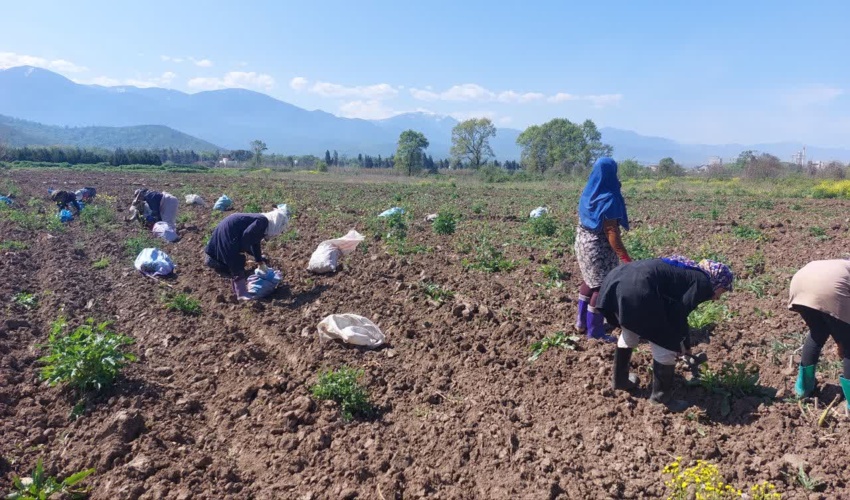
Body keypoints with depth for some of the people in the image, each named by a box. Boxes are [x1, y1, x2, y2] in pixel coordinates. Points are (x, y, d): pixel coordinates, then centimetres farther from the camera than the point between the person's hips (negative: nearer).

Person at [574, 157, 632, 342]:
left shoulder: (588, 193, 2)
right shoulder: (608, 199, -21)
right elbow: (611, 232, -23)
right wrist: (624, 257, -21)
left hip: (583, 242, 9)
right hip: (599, 247, -8)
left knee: (589, 281, 22)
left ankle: (582, 321, 34)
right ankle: (595, 331, 13)